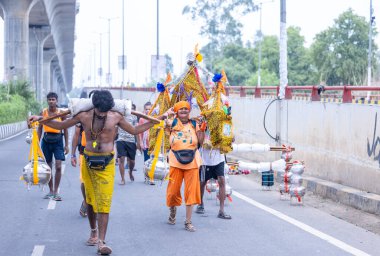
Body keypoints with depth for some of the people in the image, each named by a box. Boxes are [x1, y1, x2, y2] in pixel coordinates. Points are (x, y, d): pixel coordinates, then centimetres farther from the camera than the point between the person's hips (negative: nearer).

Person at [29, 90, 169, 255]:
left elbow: (134, 130, 13)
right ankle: (93, 232, 33)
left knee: (104, 201, -9)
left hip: (107, 163, -1)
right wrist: (40, 119, 2)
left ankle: (101, 241, -13)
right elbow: (60, 126, 9)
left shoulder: (116, 117, -1)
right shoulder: (84, 116, -2)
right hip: (88, 161, 2)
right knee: (90, 200, 12)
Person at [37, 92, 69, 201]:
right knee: (48, 167, 8)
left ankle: (56, 191, -5)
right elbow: (40, 128, 8)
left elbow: (65, 129, 3)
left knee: (58, 166, -11)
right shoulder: (43, 112, 1)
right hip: (46, 140, 2)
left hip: (57, 140, -2)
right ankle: (51, 191, 20)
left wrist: (66, 145, 1)